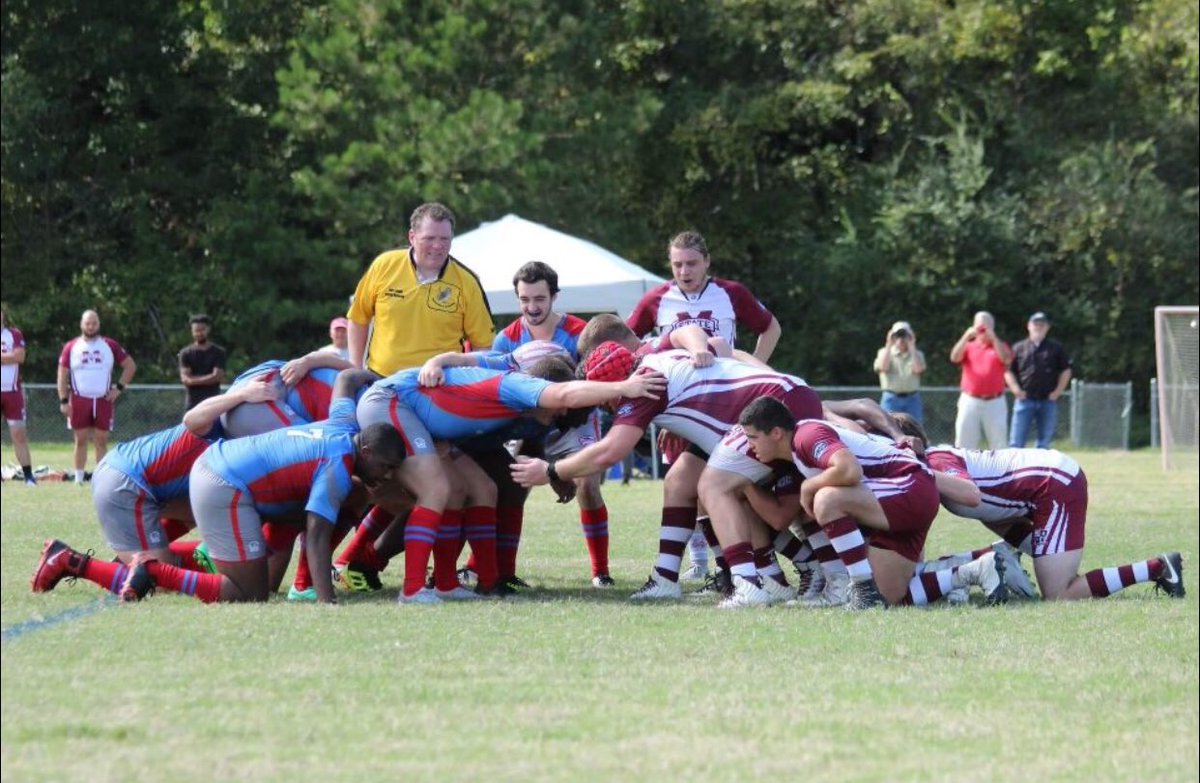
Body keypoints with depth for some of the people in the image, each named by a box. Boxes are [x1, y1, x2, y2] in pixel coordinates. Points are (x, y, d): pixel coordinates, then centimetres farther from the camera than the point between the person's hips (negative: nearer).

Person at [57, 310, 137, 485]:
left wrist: (119, 388, 0)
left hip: (103, 400, 0)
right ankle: (78, 478, 8)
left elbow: (130, 366, 10)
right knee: (81, 440, 3)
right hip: (79, 401, 0)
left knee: (102, 440, 1)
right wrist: (63, 401, -3)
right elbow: (62, 375, 4)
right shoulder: (71, 347, 3)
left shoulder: (110, 346, 4)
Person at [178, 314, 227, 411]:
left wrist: (194, 379, -6)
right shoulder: (186, 354, 5)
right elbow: (185, 379, -5)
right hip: (193, 404, 1)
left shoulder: (218, 352, 3)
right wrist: (208, 378, -9)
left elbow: (217, 377, -7)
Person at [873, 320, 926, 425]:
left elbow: (918, 369, -9)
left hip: (912, 399, 1)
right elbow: (883, 367, -10)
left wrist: (912, 347, -4)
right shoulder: (884, 352, 9)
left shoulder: (916, 354, 11)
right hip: (891, 399, -1)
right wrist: (889, 345, -4)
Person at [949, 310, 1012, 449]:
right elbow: (954, 358, -8)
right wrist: (966, 336, -17)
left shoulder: (1000, 346, 9)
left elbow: (1006, 359, -13)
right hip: (970, 401, 1)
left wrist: (993, 337, -17)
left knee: (998, 444, 3)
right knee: (964, 443, -1)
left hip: (994, 403, -1)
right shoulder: (968, 346, 12)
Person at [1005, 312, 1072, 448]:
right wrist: (1016, 389, -6)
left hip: (1048, 401, 1)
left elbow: (1066, 371, 10)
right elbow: (1008, 371, 8)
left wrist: (1058, 391, 0)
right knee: (1016, 442, -6)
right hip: (1024, 400, -1)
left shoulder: (1056, 348, 7)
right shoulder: (1019, 348, 7)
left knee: (1044, 443, 5)